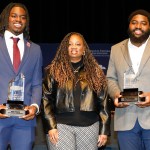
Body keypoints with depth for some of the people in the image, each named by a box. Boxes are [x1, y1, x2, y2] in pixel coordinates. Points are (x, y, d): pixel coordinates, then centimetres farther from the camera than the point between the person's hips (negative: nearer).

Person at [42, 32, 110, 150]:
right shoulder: (54, 70, 6)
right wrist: (51, 126, -8)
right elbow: (46, 99, 2)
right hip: (61, 125, -2)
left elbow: (103, 102, 9)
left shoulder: (95, 72, 10)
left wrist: (104, 130, 4)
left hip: (89, 126, 2)